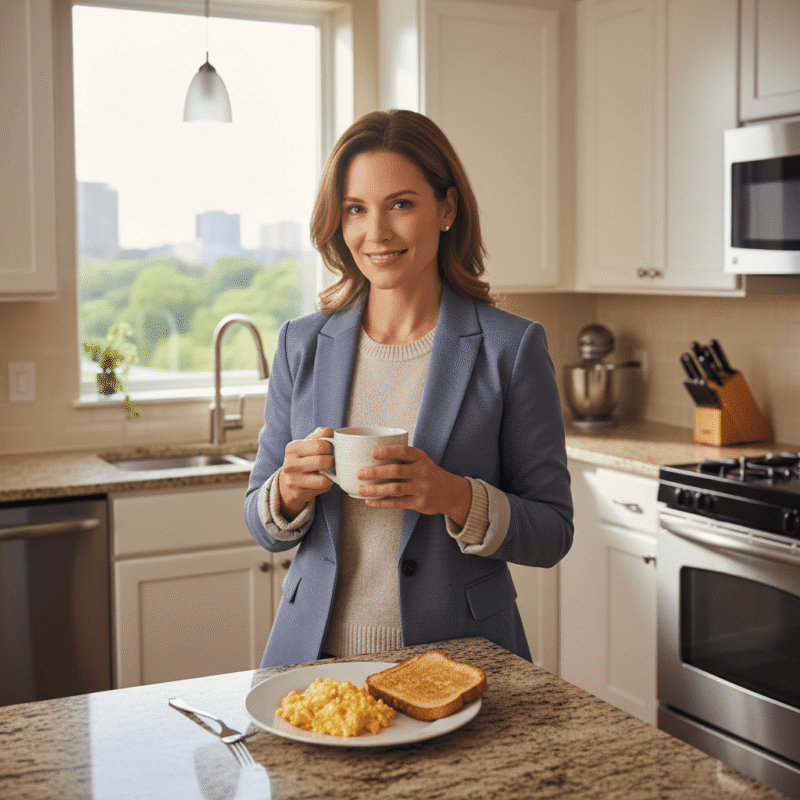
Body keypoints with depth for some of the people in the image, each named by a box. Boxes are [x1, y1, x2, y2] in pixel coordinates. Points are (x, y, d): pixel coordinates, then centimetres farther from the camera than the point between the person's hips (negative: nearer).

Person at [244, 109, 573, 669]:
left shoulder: (511, 348, -5)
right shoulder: (302, 345, 3)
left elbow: (552, 534, -3)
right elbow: (266, 529, 9)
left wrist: (458, 499, -20)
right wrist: (290, 491, -13)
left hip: (454, 663, -2)